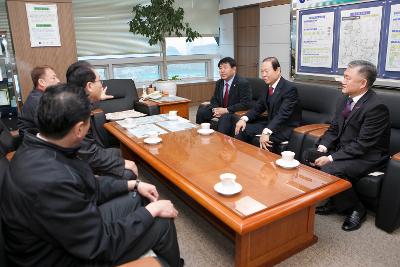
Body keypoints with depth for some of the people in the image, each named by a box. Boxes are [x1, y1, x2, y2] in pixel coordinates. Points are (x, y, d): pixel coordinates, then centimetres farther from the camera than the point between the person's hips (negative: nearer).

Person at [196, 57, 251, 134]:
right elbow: (214, 100, 14)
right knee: (201, 112, -10)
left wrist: (226, 110, -25)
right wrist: (215, 109, -11)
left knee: (225, 118, -37)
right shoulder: (219, 83, 9)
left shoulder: (243, 83, -12)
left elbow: (246, 104, -20)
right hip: (221, 110, 7)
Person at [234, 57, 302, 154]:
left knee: (258, 140, -29)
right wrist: (244, 119, -8)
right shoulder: (268, 87, 8)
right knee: (242, 130, -5)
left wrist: (266, 132, -41)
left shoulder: (289, 89, -17)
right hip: (271, 124, 8)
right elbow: (258, 108, 11)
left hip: (287, 128, -8)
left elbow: (283, 115, -28)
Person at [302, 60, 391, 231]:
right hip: (343, 150, 9)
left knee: (330, 170, -30)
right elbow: (334, 129, 9)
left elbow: (362, 144, -25)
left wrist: (331, 158, -26)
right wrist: (322, 148, -9)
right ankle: (333, 202, 9)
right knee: (308, 156, -4)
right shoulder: (345, 99, 3)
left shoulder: (376, 107, -22)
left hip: (367, 156, -9)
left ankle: (356, 209, -2)